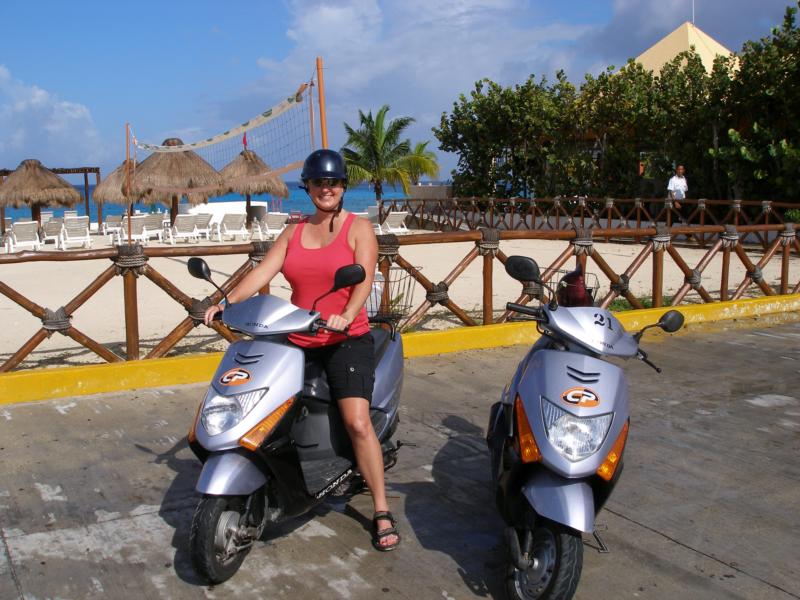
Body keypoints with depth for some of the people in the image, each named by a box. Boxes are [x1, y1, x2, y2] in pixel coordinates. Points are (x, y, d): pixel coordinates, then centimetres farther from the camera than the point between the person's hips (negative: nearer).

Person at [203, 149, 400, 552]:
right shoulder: (293, 233, 15)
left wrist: (346, 315, -32)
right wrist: (226, 301, -15)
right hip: (296, 341, 5)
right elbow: (263, 271, 2)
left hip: (346, 339, -5)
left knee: (357, 422, -19)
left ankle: (382, 512, -8)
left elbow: (364, 278, -13)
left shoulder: (358, 227, 2)